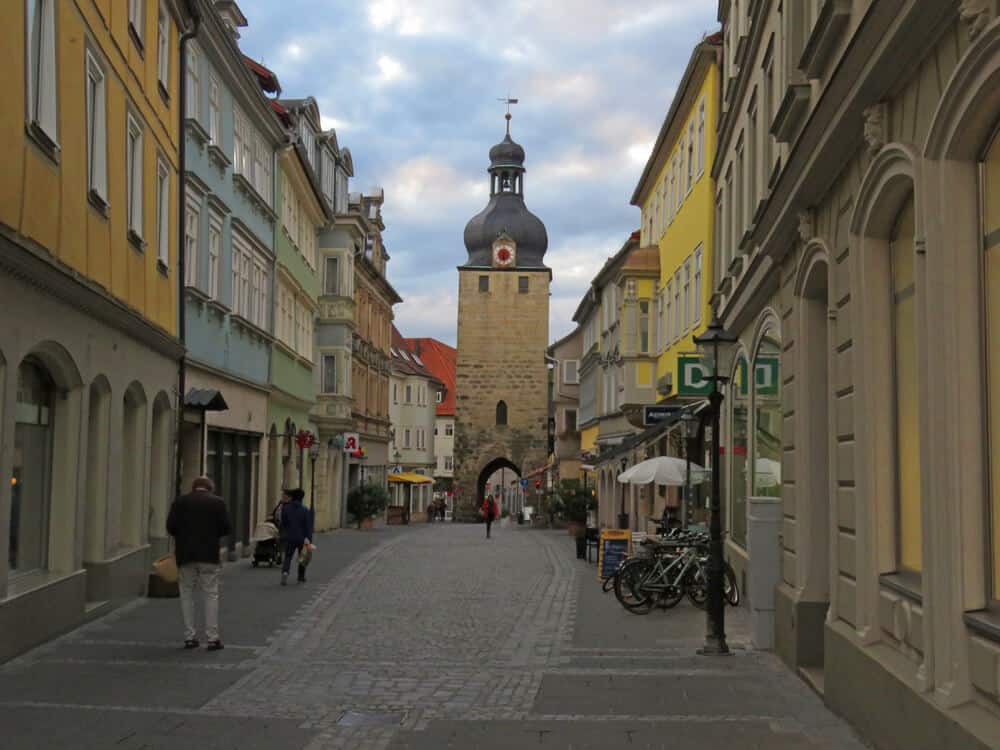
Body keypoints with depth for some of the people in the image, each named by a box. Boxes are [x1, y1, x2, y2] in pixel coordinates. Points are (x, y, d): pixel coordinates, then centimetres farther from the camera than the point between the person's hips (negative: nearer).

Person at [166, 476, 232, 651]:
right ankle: (212, 638, 0)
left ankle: (189, 637, 9)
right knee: (211, 595, 3)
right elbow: (227, 529, -3)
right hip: (209, 555, -1)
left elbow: (170, 527, -3)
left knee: (187, 595, 10)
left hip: (185, 554, 1)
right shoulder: (217, 502, 0)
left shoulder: (180, 501, 3)